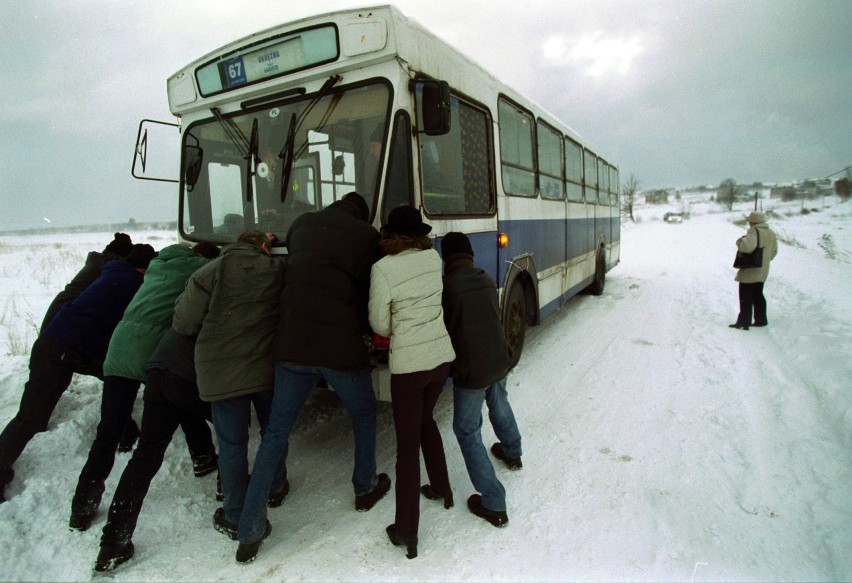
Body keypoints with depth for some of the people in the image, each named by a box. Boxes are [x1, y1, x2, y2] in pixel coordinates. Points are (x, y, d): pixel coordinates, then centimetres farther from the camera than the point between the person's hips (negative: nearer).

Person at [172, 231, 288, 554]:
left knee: (232, 444, 8)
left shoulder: (210, 273, -6)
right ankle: (275, 488, 40)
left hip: (222, 374, -2)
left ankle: (236, 518, 20)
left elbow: (184, 324, -4)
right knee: (274, 431, 21)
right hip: (268, 368, 2)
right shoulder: (277, 271, 0)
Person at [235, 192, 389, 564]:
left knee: (276, 433, 14)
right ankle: (366, 488, 38)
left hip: (291, 344, 4)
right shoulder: (366, 236, 1)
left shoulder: (303, 224, 14)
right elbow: (373, 296, 3)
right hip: (341, 347, -3)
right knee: (364, 415, 24)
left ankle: (249, 533, 18)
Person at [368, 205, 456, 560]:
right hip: (442, 356, 5)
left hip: (408, 364, -5)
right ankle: (442, 489, 44)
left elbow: (380, 324, -7)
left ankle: (407, 532, 17)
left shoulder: (383, 268, -13)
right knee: (426, 420, 28)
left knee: (407, 445, 6)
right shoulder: (434, 257, 2)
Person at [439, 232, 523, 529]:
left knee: (468, 432, 7)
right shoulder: (487, 280, 2)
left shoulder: (445, 285, -15)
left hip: (471, 369, -6)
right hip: (499, 360, 7)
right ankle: (512, 453, 58)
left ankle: (494, 504, 8)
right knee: (499, 405, 33)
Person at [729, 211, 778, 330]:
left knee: (746, 297, -3)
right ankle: (761, 320, 25)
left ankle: (743, 322, 0)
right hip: (763, 271, 9)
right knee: (758, 295, 19)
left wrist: (740, 241, -15)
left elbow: (747, 246, -34)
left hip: (751, 271, -9)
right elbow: (774, 251, 17)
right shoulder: (771, 233, 11)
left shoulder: (754, 231, -17)